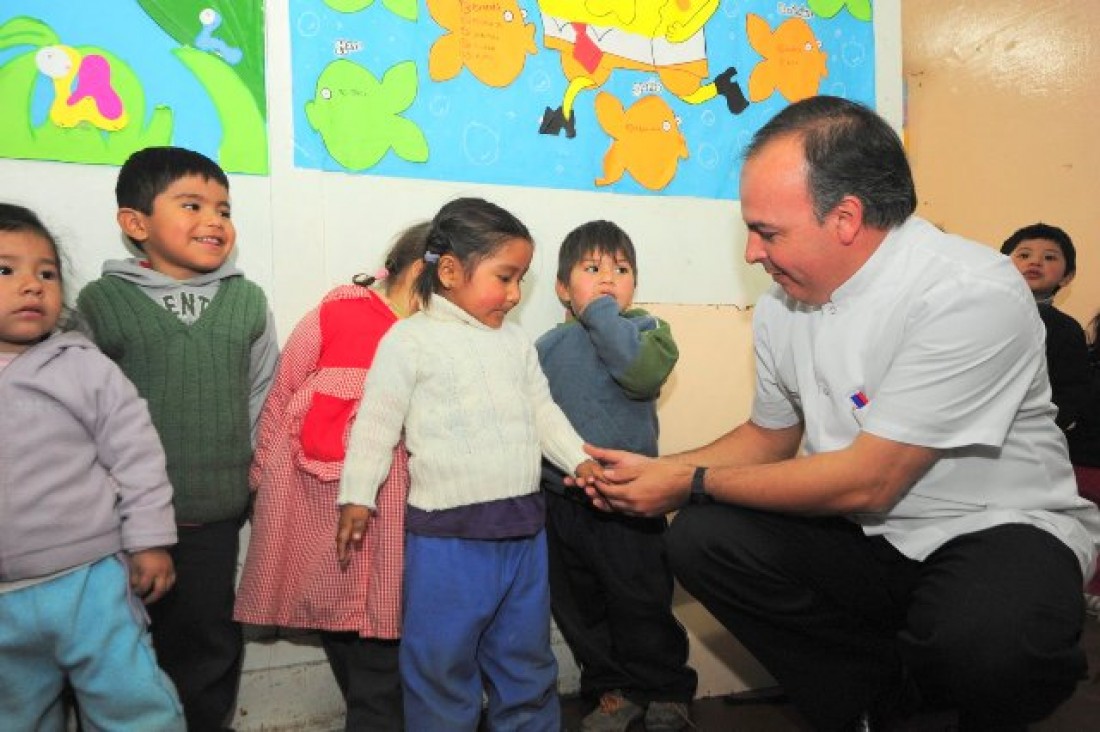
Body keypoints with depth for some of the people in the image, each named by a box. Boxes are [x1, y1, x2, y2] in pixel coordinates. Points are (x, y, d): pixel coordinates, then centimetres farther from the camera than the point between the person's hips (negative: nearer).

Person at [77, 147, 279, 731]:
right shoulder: (101, 301, -5)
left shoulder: (247, 300, 1)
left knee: (208, 643, 16)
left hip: (216, 513, 2)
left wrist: (247, 467, 4)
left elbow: (262, 396, 7)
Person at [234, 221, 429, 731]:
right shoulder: (333, 317, -8)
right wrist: (261, 480, 4)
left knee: (381, 651, 3)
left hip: (389, 517, 1)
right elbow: (280, 400, 0)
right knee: (336, 621, 16)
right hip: (318, 505, -1)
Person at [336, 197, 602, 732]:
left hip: (524, 528, 6)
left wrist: (578, 459, 8)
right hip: (448, 534, -5)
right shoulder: (411, 340, -7)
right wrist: (356, 497, -8)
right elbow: (377, 422, -6)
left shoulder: (516, 341, 10)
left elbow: (543, 411, 17)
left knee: (526, 657, 20)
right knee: (442, 660, 8)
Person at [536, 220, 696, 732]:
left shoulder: (644, 329, -4)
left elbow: (643, 371, -28)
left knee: (642, 605, 7)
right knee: (577, 607, 16)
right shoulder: (548, 347, 5)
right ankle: (614, 689, 36)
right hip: (560, 502, 4)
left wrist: (601, 313, -20)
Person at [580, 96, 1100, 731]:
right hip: (863, 534, 6)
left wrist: (692, 482, -17)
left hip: (997, 528, -5)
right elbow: (770, 435, 13)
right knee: (702, 540, -14)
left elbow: (866, 482, -25)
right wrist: (658, 469, -3)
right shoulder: (783, 304, -2)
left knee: (986, 642, -37)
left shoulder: (973, 296, -24)